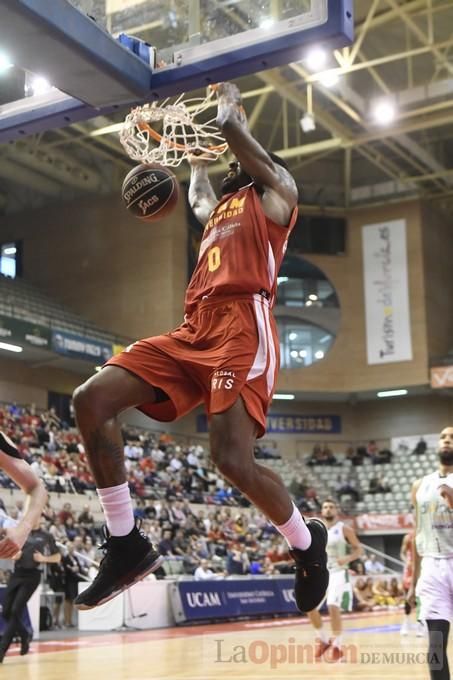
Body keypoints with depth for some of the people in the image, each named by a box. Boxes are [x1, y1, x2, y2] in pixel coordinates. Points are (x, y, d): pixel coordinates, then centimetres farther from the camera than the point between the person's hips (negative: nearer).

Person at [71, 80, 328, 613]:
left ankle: (306, 542, 11)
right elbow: (198, 199, 59)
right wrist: (197, 162, 65)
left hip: (243, 326, -8)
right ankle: (126, 546, -3)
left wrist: (228, 103, 22)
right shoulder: (220, 207, 35)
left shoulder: (275, 193, 13)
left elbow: (231, 129, 3)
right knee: (90, 400, -7)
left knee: (232, 459, -21)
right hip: (195, 328, 8)